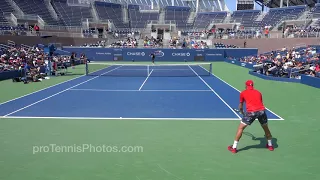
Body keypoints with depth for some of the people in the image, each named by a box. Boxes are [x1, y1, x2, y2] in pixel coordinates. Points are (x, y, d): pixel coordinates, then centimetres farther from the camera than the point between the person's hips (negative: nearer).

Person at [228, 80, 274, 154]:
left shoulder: (243, 93, 17)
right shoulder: (258, 92, 24)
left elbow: (240, 107, 24)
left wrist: (243, 113, 43)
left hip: (251, 112, -3)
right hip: (262, 111, 3)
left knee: (240, 128, 10)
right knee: (266, 128, 27)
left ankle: (234, 148, 11)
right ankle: (270, 145, 44)